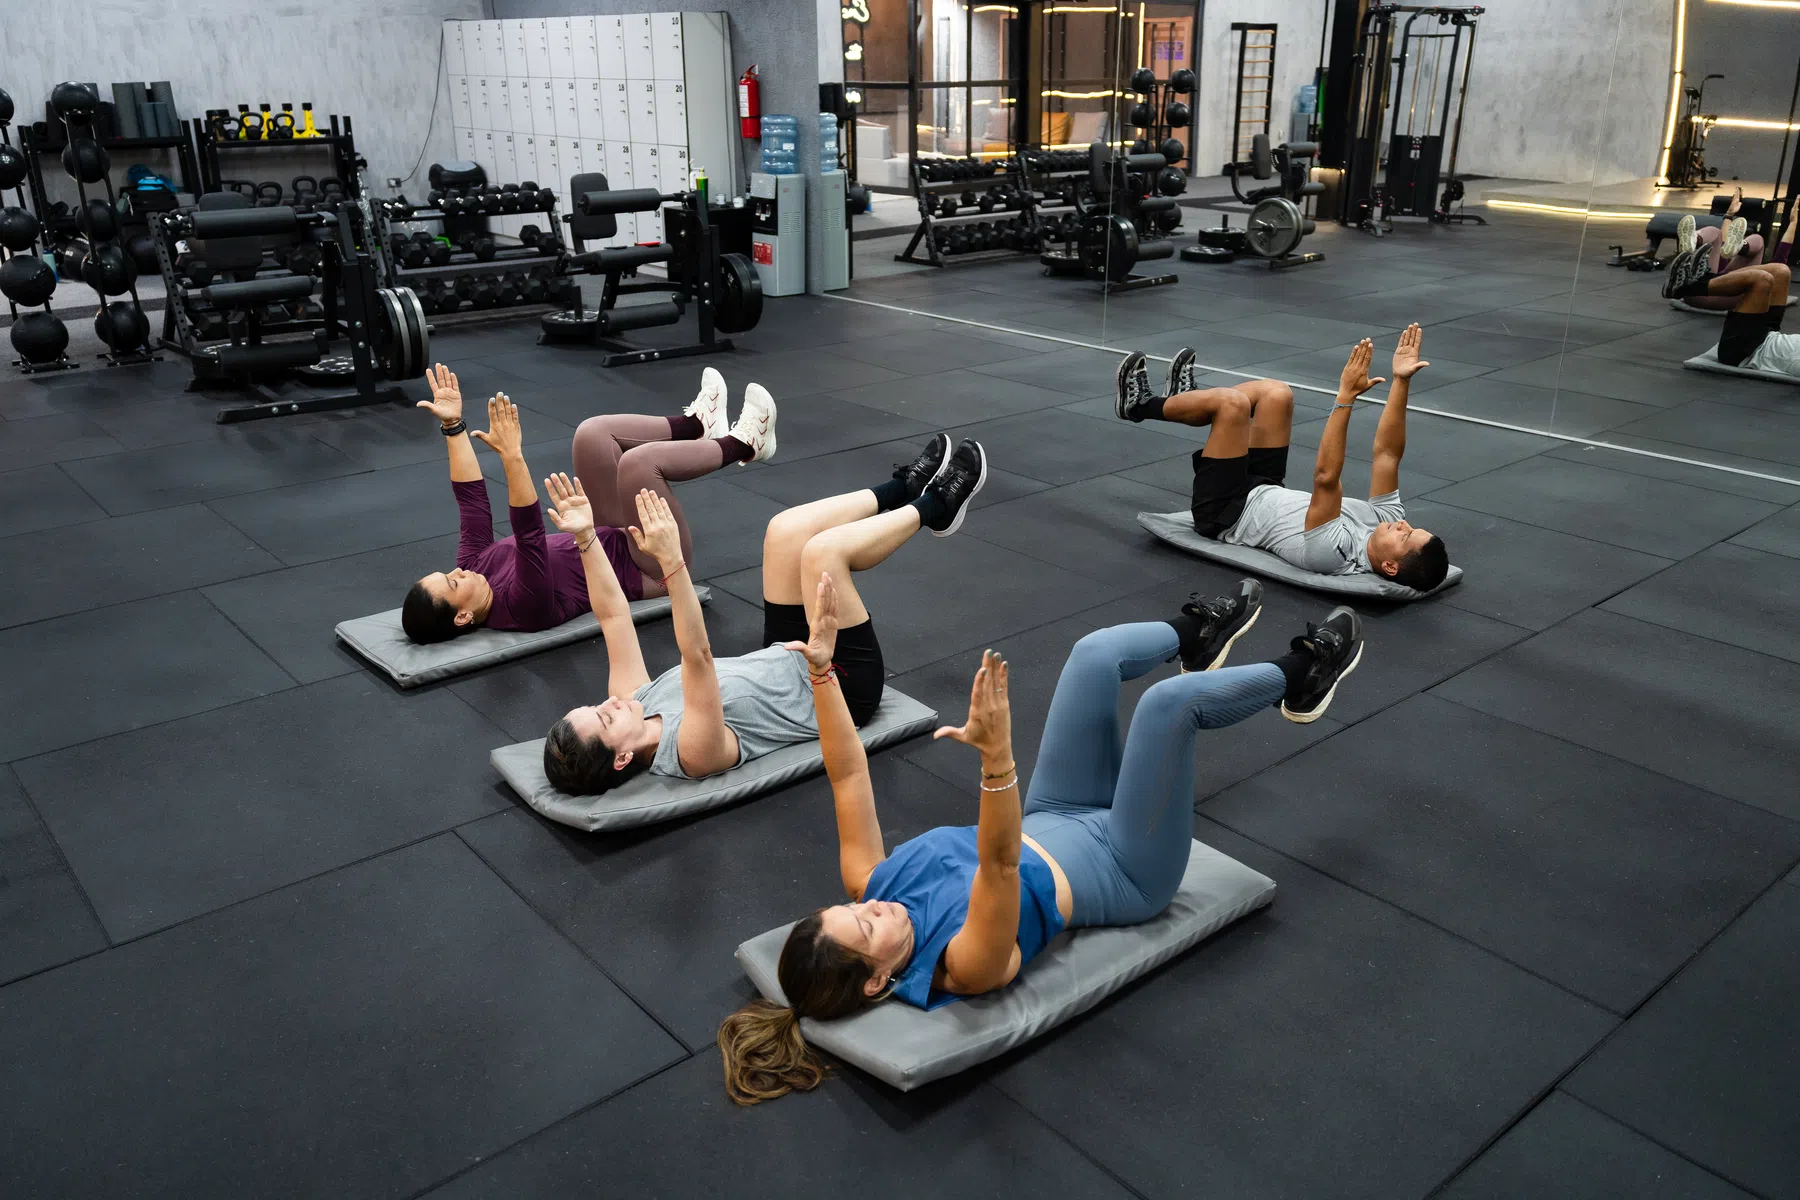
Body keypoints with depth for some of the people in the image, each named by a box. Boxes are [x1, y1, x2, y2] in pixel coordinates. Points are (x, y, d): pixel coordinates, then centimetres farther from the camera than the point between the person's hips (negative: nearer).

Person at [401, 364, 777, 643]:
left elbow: (472, 500, -6)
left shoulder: (477, 566, -8)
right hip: (650, 568, -9)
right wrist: (511, 455, -52)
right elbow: (529, 534, -46)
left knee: (592, 433, -1)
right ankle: (742, 444, -5)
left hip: (616, 542, 9)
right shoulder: (521, 607, -32)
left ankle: (698, 424, 17)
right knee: (638, 460, -31)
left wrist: (453, 425, -13)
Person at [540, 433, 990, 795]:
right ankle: (934, 507, 2)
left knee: (786, 529, -5)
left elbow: (613, 615, -12)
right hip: (837, 690, -8)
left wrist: (585, 536, -22)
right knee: (824, 549, -25)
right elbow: (699, 658, -50)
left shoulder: (636, 702, -12)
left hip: (788, 658, 8)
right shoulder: (690, 753, -35)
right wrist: (671, 562, -57)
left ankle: (908, 489, 15)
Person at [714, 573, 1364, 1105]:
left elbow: (848, 779, -20)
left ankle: (1200, 634, 32)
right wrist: (996, 754, -69)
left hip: (1057, 823, 7)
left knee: (1095, 652, 0)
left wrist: (820, 668, -28)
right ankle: (1300, 678, 10)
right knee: (1170, 701, -22)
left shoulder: (868, 889, -17)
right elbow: (999, 863, -55)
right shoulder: (963, 965, -36)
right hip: (1122, 872, -7)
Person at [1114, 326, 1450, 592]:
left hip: (1225, 513, -8)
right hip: (1265, 495, 8)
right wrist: (1401, 382, -22)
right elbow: (1387, 452, -14)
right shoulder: (1386, 520, -16)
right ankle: (1187, 397, 27)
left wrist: (1346, 397, -50)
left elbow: (1326, 478, -48)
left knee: (1232, 403, -18)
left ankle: (1142, 405, 10)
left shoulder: (1335, 554, -39)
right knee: (1276, 394, 4)